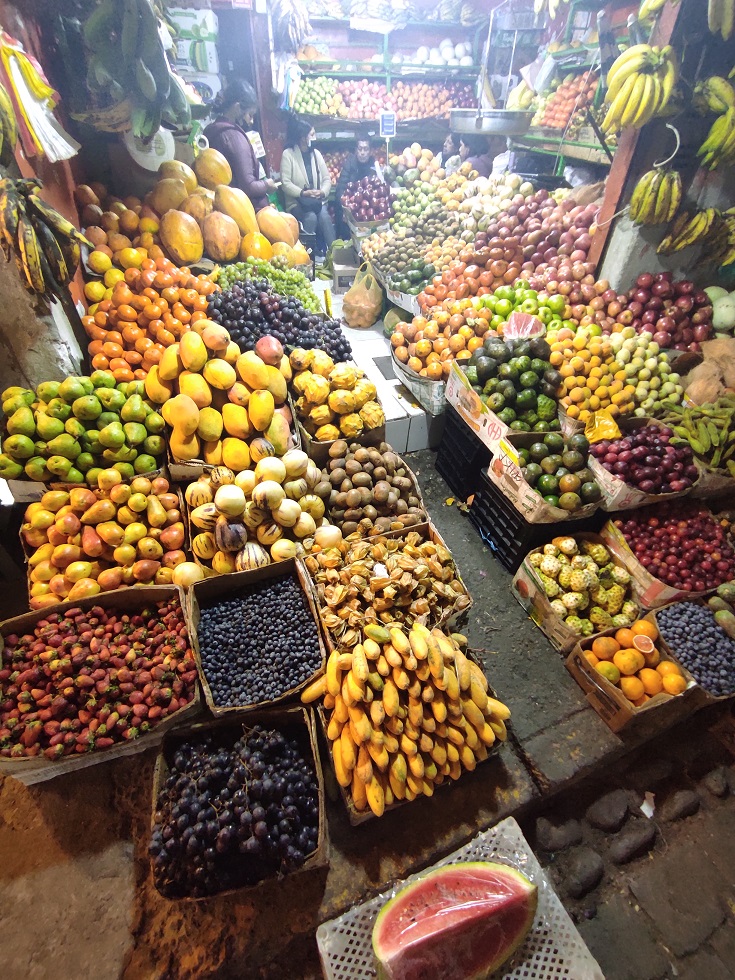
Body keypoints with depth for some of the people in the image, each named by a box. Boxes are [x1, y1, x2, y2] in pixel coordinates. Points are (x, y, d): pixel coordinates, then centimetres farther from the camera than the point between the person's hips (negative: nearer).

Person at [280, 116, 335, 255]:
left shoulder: (316, 153, 13)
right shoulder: (288, 154, -2)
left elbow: (327, 179, 10)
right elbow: (285, 183, -9)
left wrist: (322, 192, -11)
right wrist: (303, 193, -21)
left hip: (318, 200, 3)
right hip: (297, 202, -3)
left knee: (324, 217, -28)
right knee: (311, 217, -33)